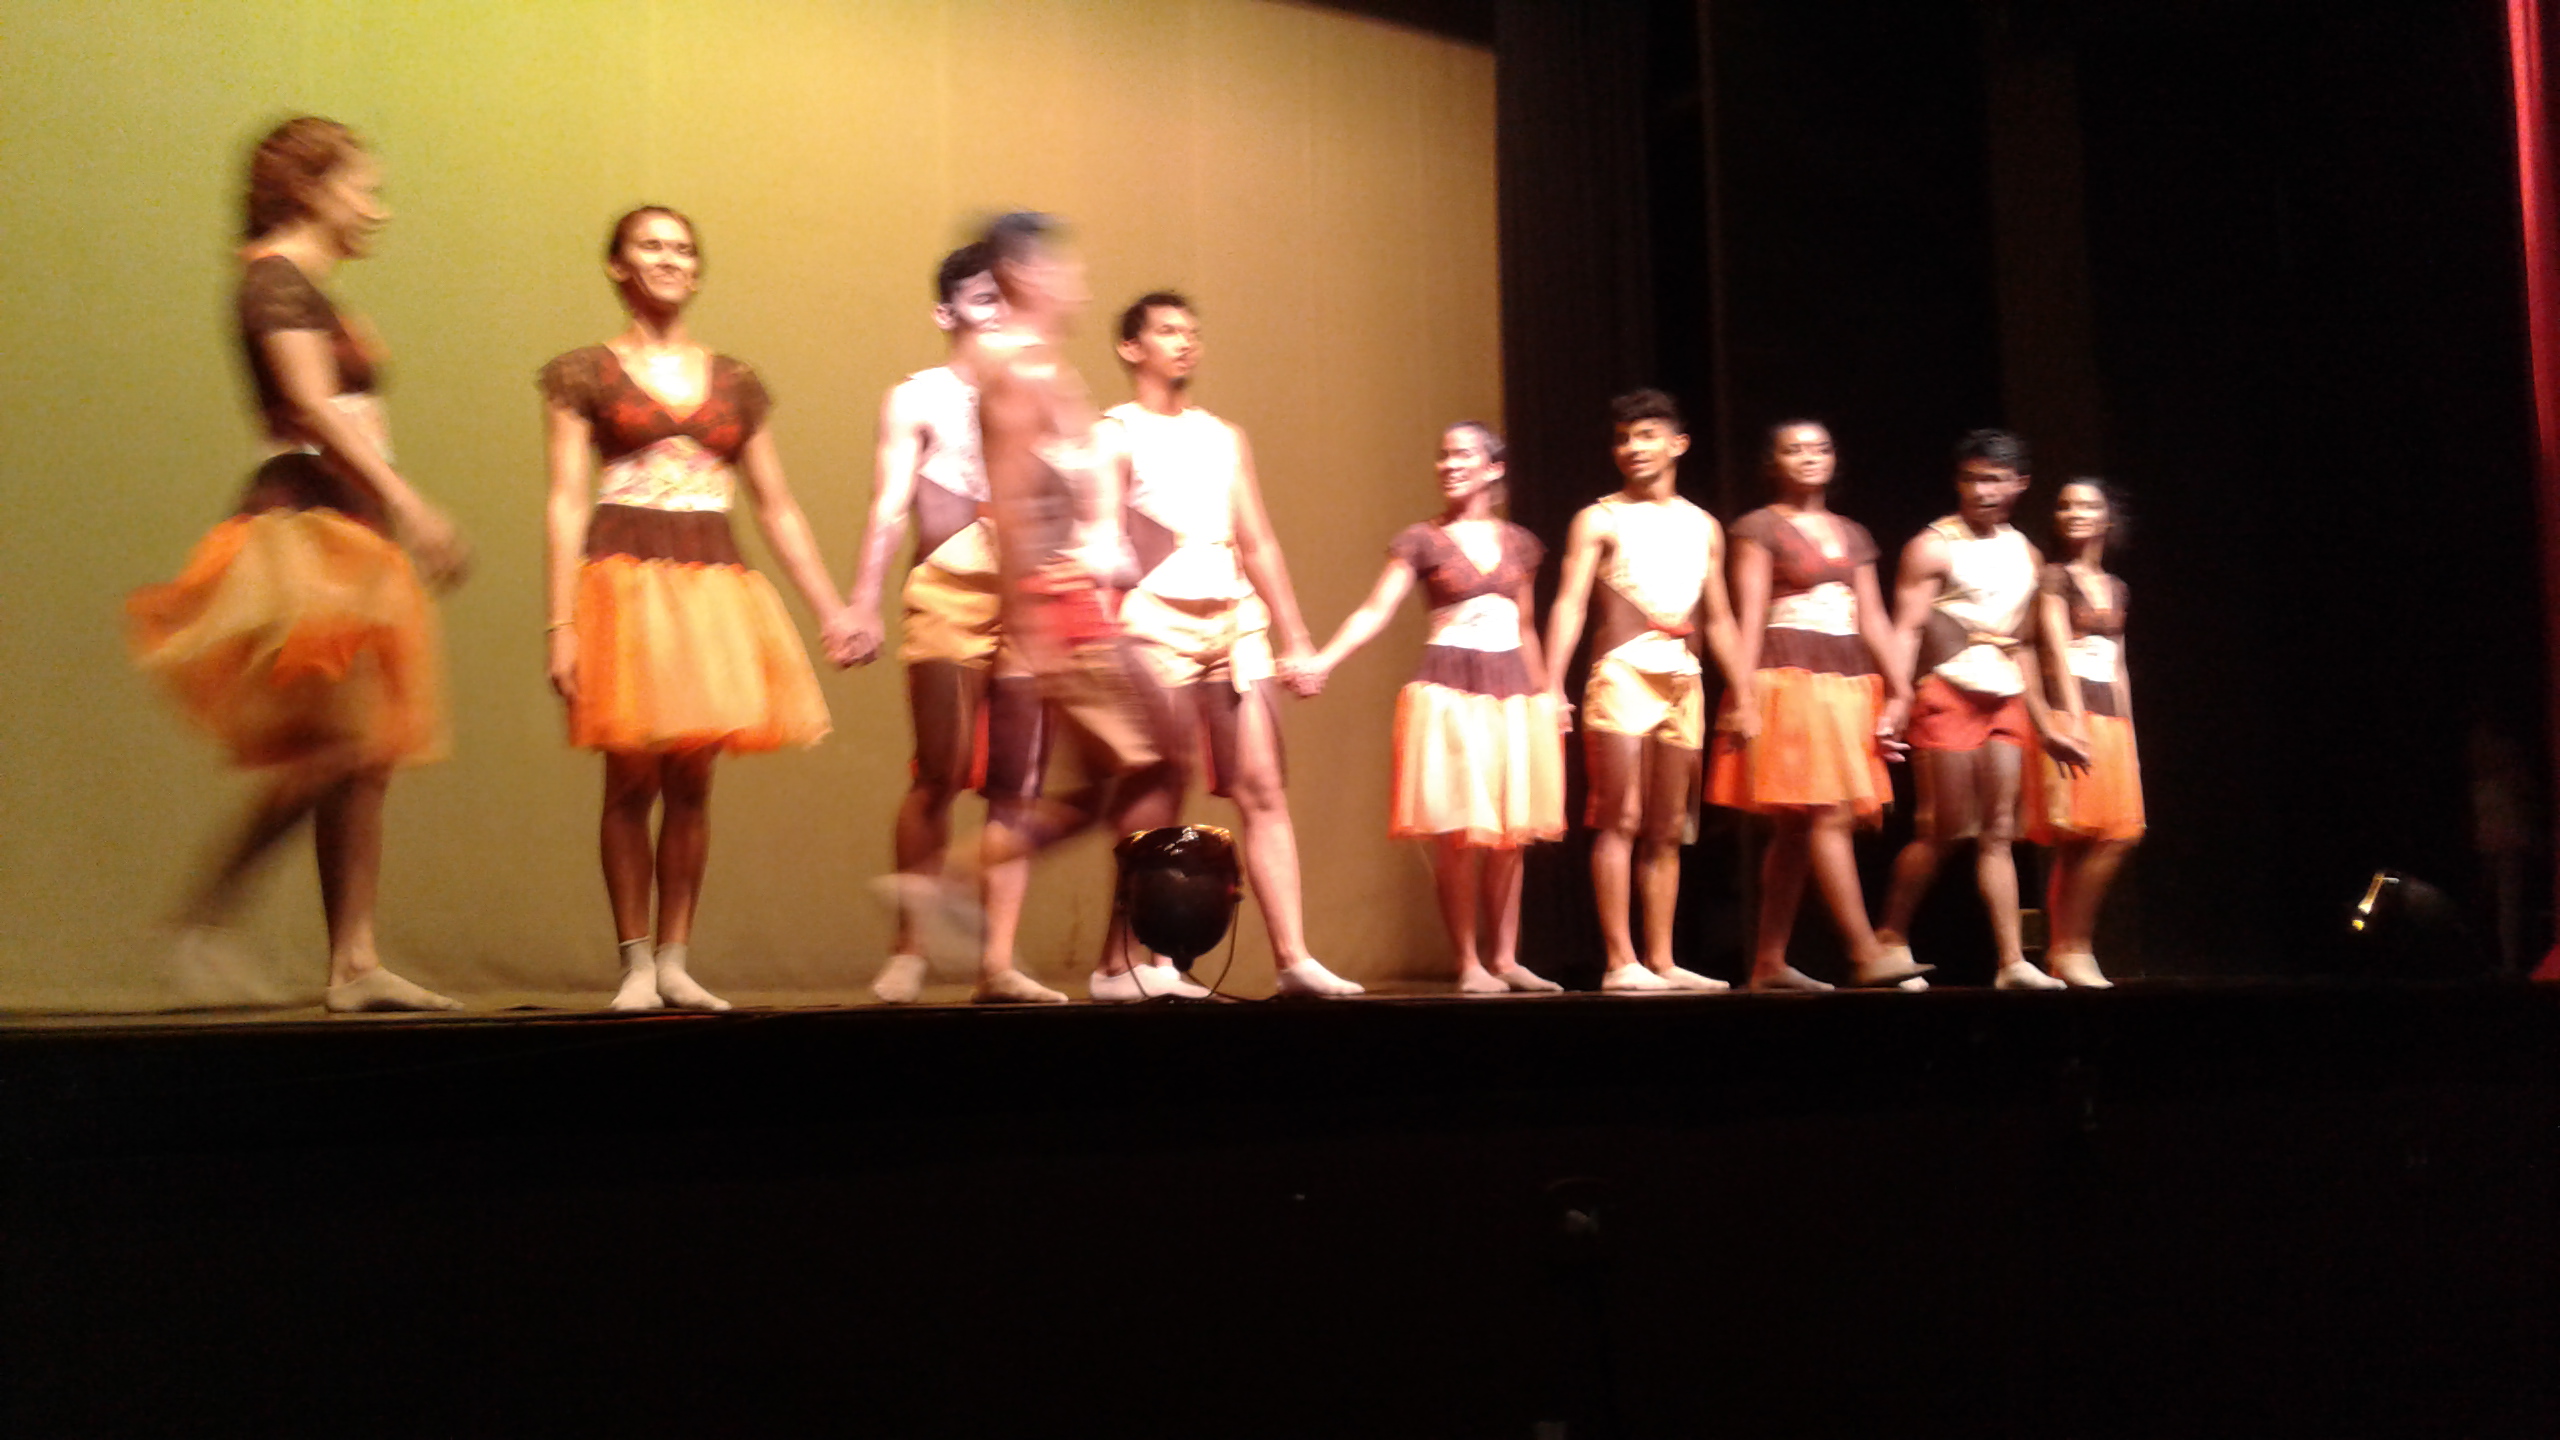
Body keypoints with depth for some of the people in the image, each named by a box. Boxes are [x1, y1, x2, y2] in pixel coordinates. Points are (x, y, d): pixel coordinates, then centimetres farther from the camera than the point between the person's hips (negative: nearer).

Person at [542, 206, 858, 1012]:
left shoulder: (735, 384, 15)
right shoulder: (583, 376, 5)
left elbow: (777, 509, 17)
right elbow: (567, 503, -1)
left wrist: (831, 611, 12)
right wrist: (562, 626, -9)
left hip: (716, 588, 3)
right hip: (624, 579, -3)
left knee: (691, 783, 2)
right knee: (632, 781, -3)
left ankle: (675, 960, 10)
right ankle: (635, 962, 5)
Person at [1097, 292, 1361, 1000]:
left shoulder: (1224, 437, 20)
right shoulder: (1115, 434, 3)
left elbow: (1259, 544, 19)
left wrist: (1295, 638, 13)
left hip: (1236, 624, 5)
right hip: (1157, 624, -5)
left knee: (1263, 790, -3)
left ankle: (1293, 957, -4)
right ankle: (1121, 965, 4)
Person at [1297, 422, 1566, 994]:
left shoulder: (1519, 543, 11)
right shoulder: (1423, 540, 1)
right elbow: (1375, 611, -8)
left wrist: (1546, 695, 17)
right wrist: (1322, 661, -21)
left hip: (1513, 694, 3)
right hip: (1450, 691, -3)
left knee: (1510, 835, 5)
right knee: (1457, 833, -6)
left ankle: (1505, 959, 13)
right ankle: (1469, 963, 1)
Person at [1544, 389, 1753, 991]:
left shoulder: (1704, 527, 17)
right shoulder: (1600, 520, 4)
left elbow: (1719, 619, 20)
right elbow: (1569, 603, -5)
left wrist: (1743, 693, 15)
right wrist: (1552, 684, -17)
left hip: (1684, 680, 5)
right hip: (1622, 673, -5)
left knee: (1668, 830, 6)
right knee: (1621, 820, -8)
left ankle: (1662, 961, 10)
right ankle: (1621, 962, -7)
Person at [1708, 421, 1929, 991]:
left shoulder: (1852, 534, 19)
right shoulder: (1759, 528, 1)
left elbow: (1873, 618, 15)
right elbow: (1750, 616, -6)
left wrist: (1898, 690, 7)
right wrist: (1744, 692, -14)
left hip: (1848, 683, 6)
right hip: (1789, 680, -6)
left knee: (1795, 829, 5)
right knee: (1829, 816, -14)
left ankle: (1769, 962, 7)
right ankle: (1866, 955, -17)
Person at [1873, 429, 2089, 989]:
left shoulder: (2025, 555, 16)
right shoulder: (1934, 547, -3)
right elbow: (1905, 629, -11)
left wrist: (2046, 726, 21)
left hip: (2005, 702, 6)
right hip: (1946, 696, -5)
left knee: (1998, 832, 2)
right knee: (1944, 829, -6)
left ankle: (2012, 962, 0)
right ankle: (1891, 937, 10)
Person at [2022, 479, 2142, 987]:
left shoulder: (2116, 589, 19)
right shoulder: (2055, 577, -2)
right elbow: (2059, 652, -12)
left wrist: (2127, 732, 15)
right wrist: (2075, 721, -20)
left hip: (2111, 720, 7)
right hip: (2070, 711, -7)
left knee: (2118, 837, 1)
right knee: (2076, 840, -11)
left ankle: (2070, 949, 6)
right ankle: (2070, 949, -4)